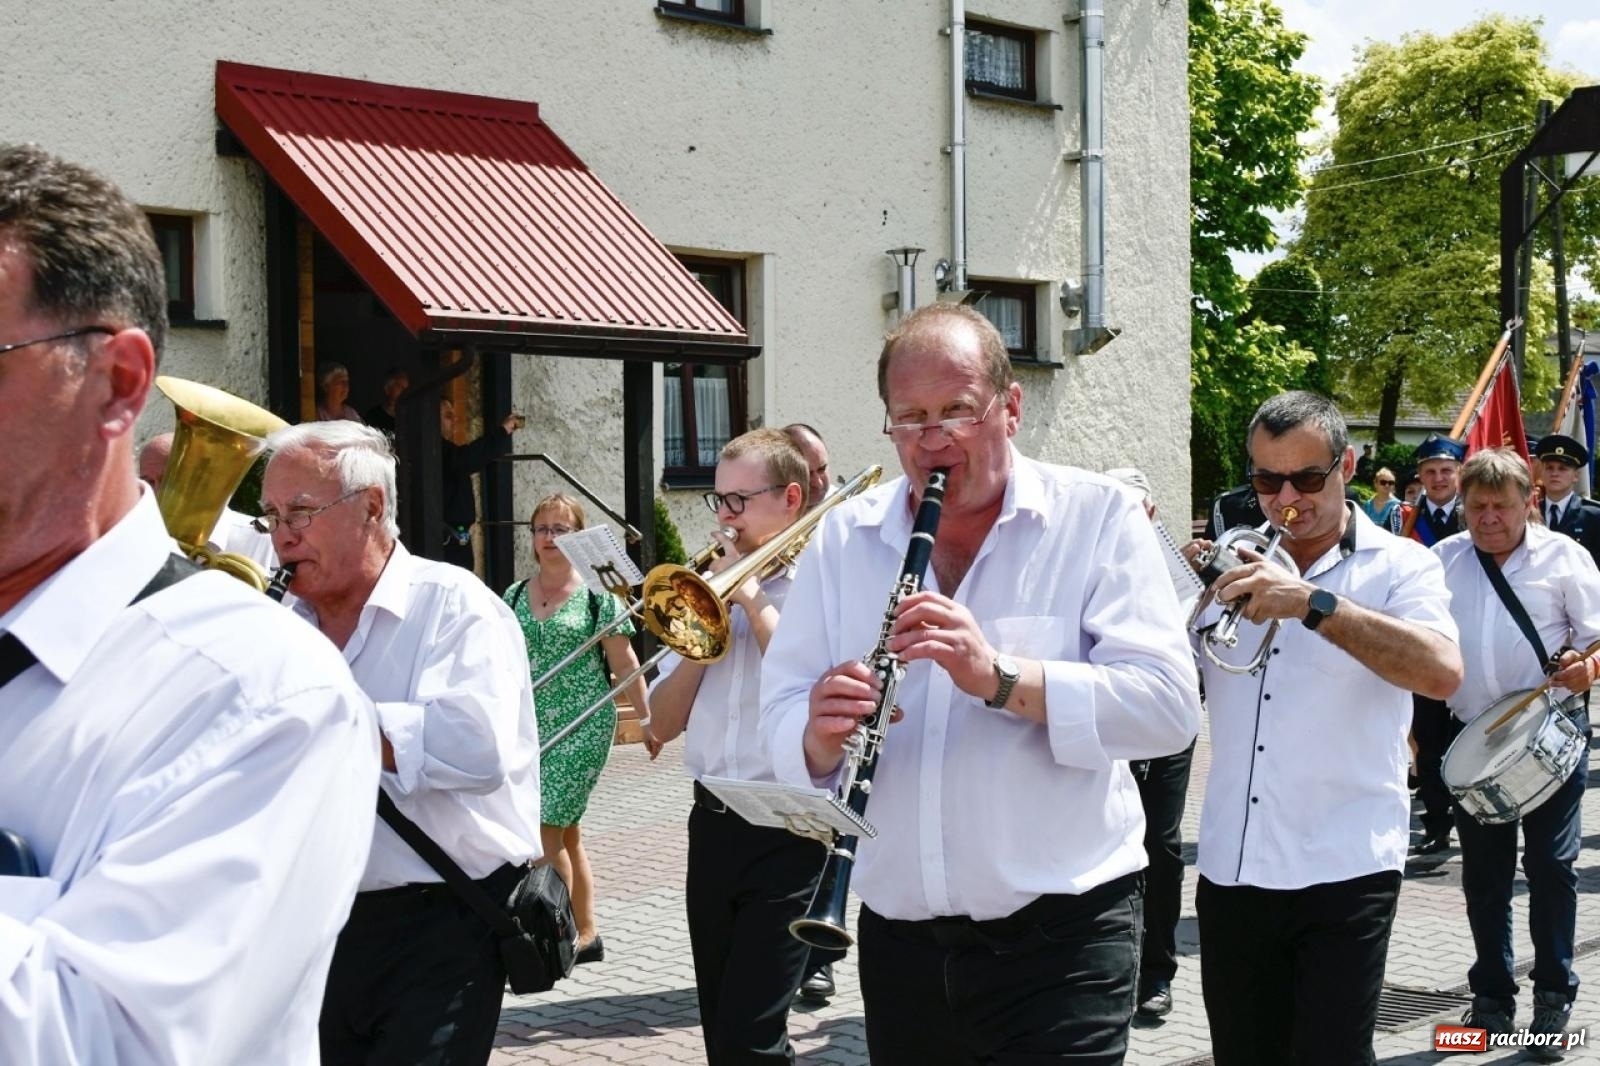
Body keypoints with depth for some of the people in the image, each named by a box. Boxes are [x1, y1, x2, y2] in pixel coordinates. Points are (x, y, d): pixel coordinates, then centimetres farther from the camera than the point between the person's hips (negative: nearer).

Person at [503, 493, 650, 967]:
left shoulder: (596, 594, -2)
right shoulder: (515, 596, 10)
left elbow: (624, 663, 0)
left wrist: (649, 719, 0)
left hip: (582, 727, -5)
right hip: (531, 727, 5)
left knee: (549, 830, -11)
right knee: (565, 833, 10)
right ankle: (585, 936, 19)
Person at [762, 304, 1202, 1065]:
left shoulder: (1098, 517, -4)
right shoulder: (842, 537, 6)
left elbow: (1169, 708, -14)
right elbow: (782, 723, 2)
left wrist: (1000, 677, -26)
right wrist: (821, 733, -20)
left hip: (1060, 934, -3)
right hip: (898, 939, 4)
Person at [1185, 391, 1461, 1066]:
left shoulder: (1397, 566, -2)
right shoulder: (1232, 566, 10)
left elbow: (1443, 672, -22)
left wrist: (1311, 603, -31)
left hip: (1343, 873, -4)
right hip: (1230, 869, 4)